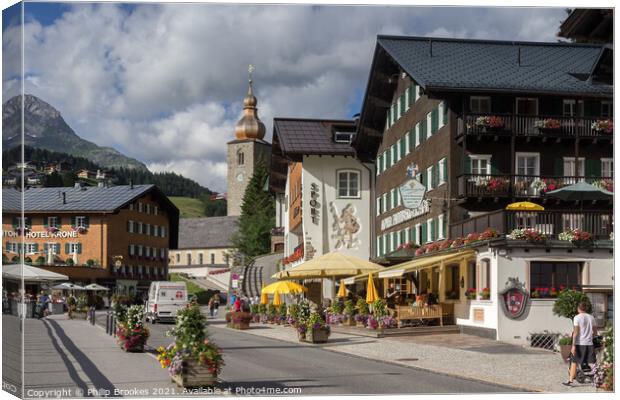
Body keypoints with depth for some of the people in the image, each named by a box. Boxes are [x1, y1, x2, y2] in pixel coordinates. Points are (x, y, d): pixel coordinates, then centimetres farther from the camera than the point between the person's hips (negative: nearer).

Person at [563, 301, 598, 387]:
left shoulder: (577, 318, -7)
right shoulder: (591, 318, 8)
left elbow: (575, 332, -12)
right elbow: (595, 333, 13)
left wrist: (573, 345, -12)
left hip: (579, 343, -4)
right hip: (589, 344, 4)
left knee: (574, 362, 7)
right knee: (592, 363, 3)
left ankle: (570, 381, 11)